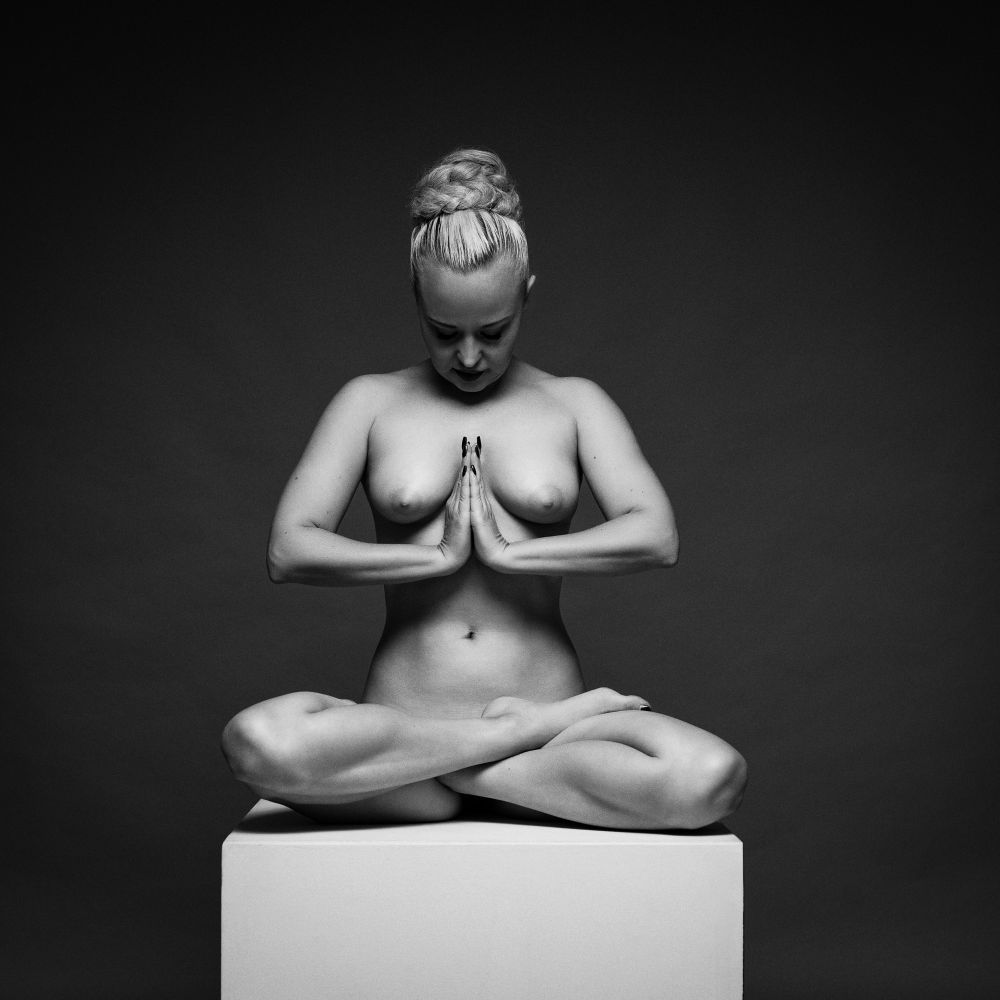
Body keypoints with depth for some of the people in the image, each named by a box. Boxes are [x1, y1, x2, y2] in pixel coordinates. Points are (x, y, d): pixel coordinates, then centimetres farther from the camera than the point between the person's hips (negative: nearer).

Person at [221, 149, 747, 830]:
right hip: (403, 718, 0)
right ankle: (534, 733, -17)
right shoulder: (372, 403, 9)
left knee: (712, 779, -30)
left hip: (544, 692, 0)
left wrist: (509, 552, -10)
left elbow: (657, 537, -5)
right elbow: (289, 550, -2)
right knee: (259, 746, -34)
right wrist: (439, 556, -9)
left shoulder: (573, 403, 10)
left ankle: (458, 769, -14)